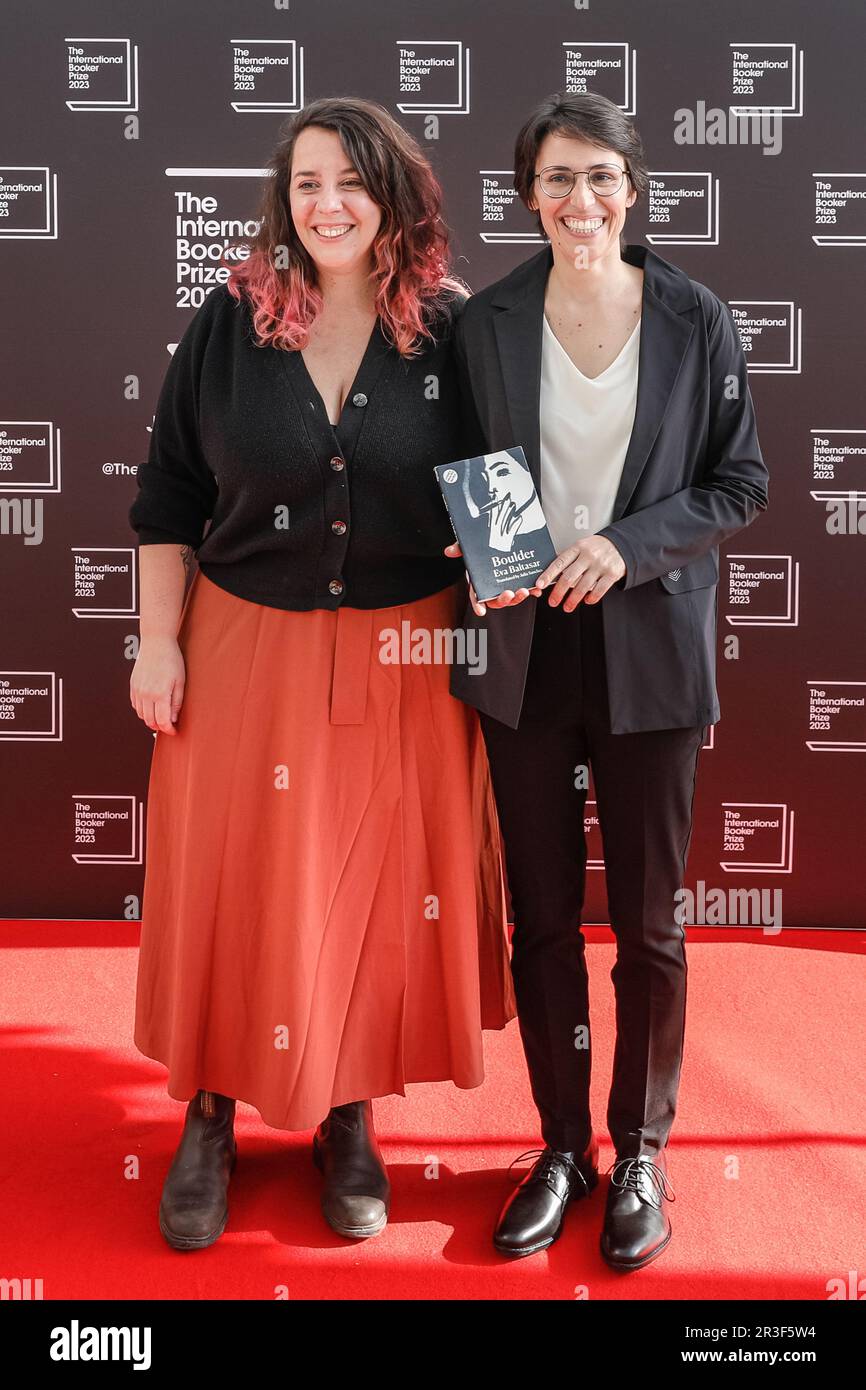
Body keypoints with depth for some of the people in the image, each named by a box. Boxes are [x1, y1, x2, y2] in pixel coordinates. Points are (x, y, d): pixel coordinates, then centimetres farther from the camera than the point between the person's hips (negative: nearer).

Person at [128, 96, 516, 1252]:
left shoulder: (454, 330, -3)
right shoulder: (231, 320, -2)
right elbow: (169, 494, 2)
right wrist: (158, 641, 0)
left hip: (403, 659, 0)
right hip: (247, 648, 0)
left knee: (378, 884, 10)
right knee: (233, 881, 8)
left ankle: (349, 1116, 31)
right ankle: (211, 1116, 29)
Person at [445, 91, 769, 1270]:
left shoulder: (695, 319, -1)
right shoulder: (484, 323, 3)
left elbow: (740, 484, 1)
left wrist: (627, 544, -14)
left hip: (649, 652, -1)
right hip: (523, 650, 2)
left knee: (648, 922, 7)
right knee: (541, 917, 10)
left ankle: (641, 1150, 28)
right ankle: (561, 1147, 29)